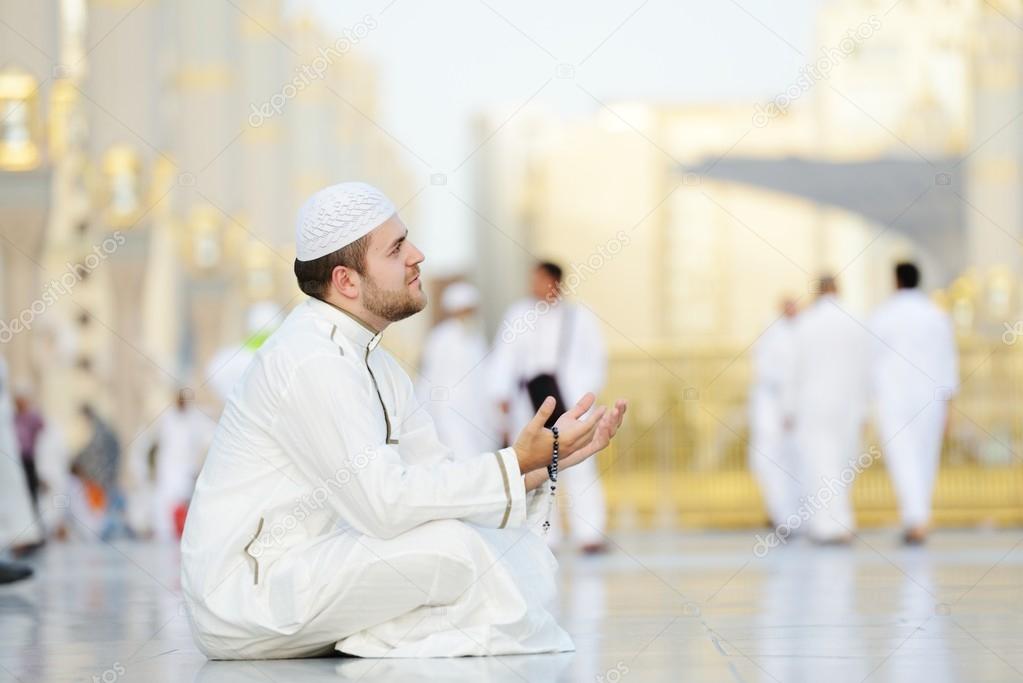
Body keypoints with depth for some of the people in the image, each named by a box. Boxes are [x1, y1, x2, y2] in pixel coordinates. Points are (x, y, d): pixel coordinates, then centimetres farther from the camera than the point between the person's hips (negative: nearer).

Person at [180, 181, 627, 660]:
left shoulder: (365, 356, 14)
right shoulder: (312, 361, -19)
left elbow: (439, 472, 10)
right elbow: (384, 502, -26)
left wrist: (546, 458, -5)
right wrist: (518, 463, -22)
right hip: (246, 592, -10)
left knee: (515, 545, 0)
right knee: (450, 544, -28)